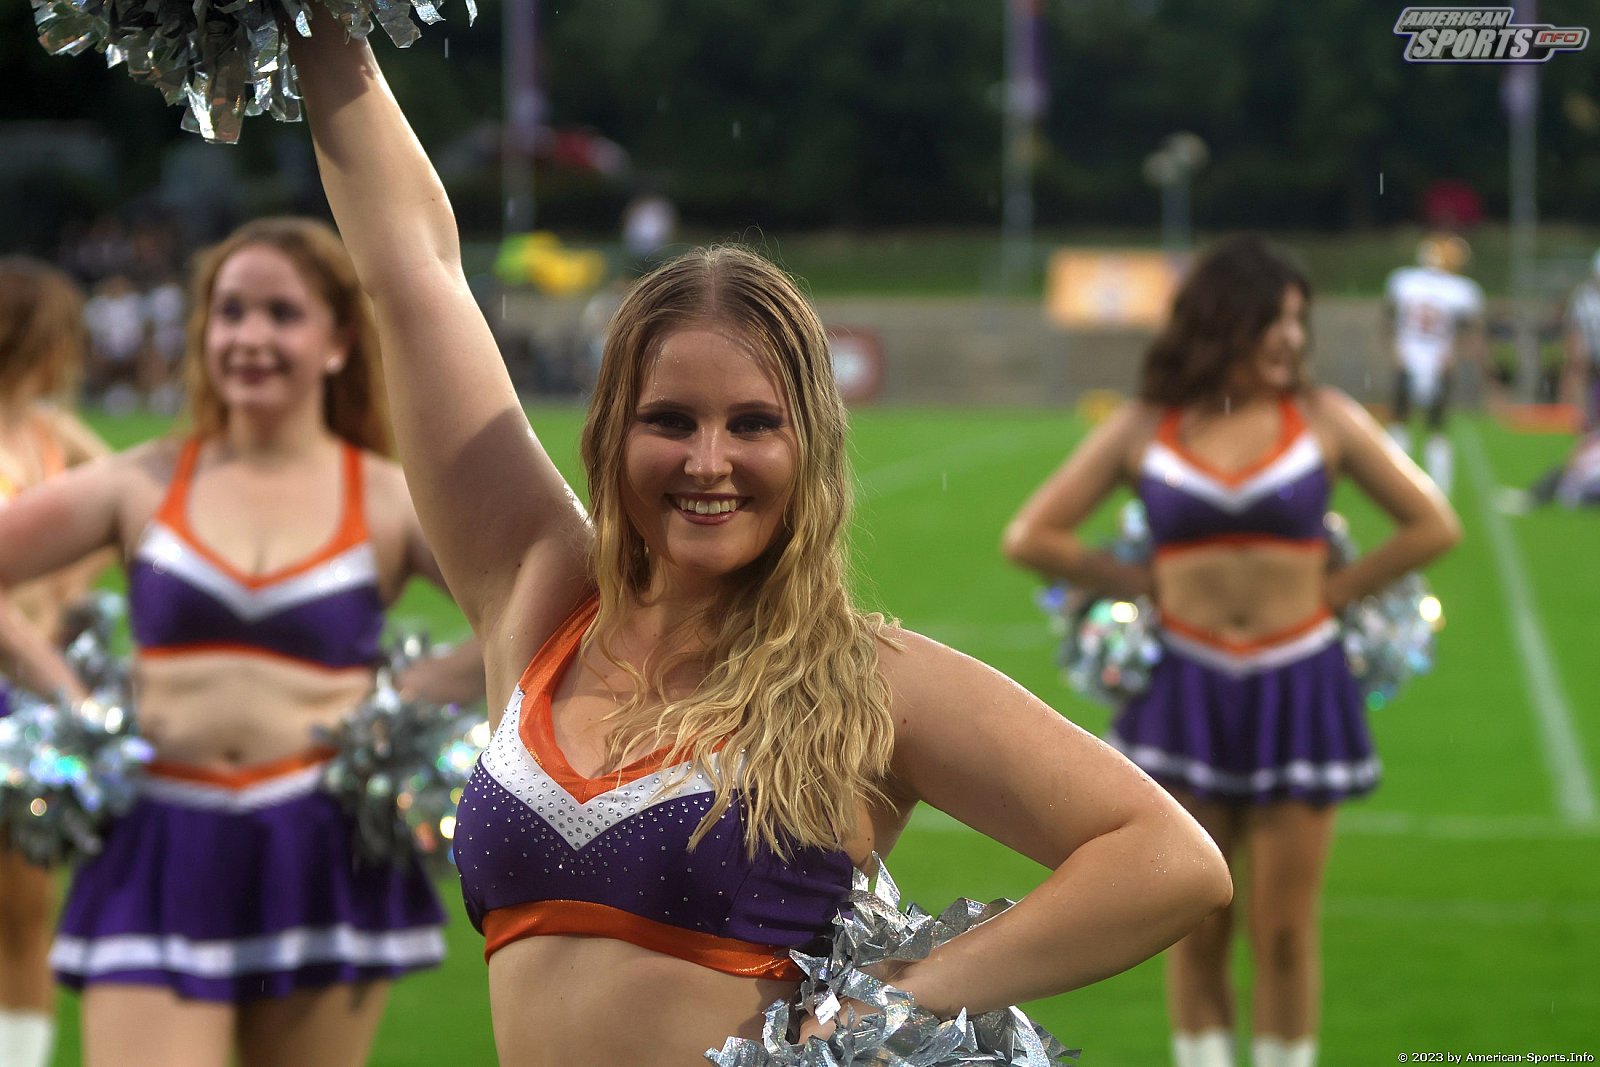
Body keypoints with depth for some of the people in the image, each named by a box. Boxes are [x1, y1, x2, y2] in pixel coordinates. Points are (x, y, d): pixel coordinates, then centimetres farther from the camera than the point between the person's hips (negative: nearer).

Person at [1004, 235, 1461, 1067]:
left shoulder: (1323, 420, 1)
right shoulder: (1144, 430, 0)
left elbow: (1433, 525, 5)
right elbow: (1029, 537, 3)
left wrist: (1330, 594, 1)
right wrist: (1145, 588, 0)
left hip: (1298, 690, 0)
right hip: (1186, 688, 0)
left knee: (1284, 935, 2)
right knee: (1196, 932, 5)